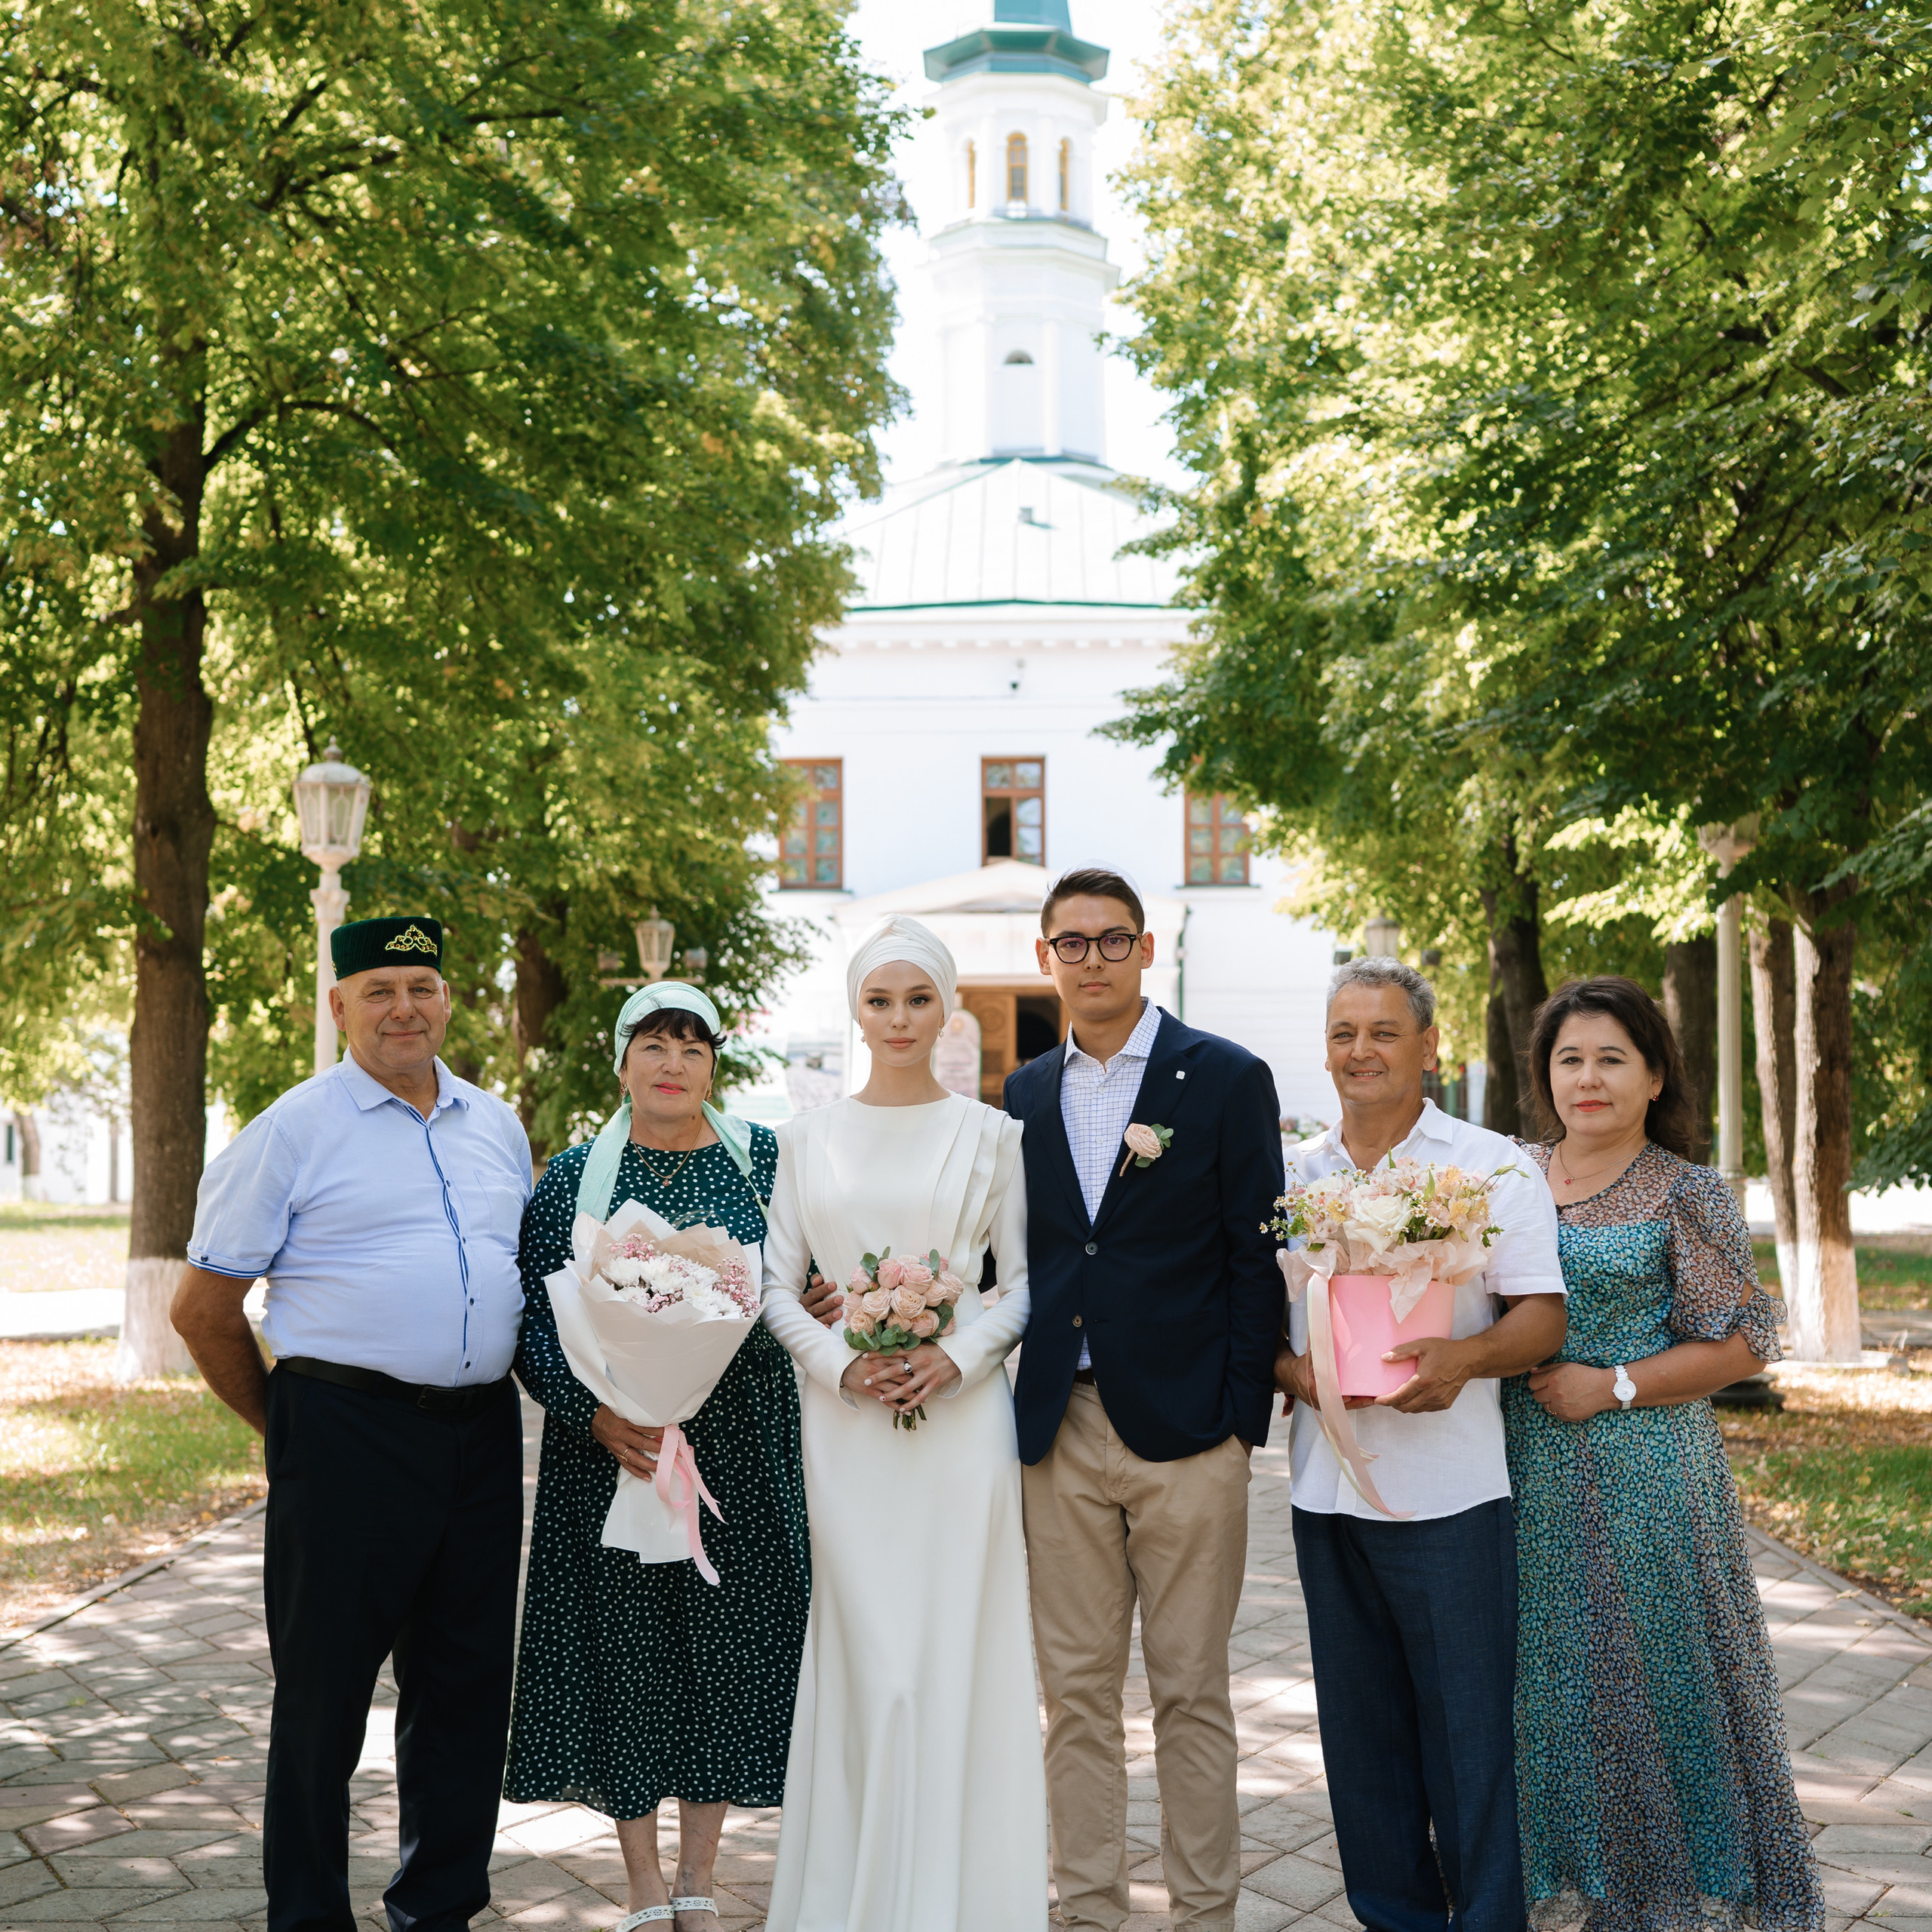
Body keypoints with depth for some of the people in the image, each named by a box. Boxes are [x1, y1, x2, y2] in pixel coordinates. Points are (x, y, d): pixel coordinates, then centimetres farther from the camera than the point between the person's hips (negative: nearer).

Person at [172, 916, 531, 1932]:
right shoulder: (292, 1133, -3)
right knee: (325, 1688, 2)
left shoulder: (497, 1126, 14)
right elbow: (203, 1310, 0)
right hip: (349, 1433, -5)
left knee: (464, 1684, 11)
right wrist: (289, 1427, 5)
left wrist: (490, 1394, 15)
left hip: (482, 1432, 5)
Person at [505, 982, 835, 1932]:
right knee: (624, 1648, 2)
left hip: (740, 1449, 1)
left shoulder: (764, 1161, 5)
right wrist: (591, 1411, -15)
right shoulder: (576, 1175, 2)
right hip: (613, 1445, -1)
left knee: (726, 1642, 5)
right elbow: (533, 1317, -1)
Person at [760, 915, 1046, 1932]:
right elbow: (779, 1286, 8)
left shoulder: (990, 1134, 5)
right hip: (844, 1423, 1)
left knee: (956, 1651, -1)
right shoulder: (809, 1135, 8)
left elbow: (1023, 1280, 5)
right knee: (863, 1653, 2)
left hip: (961, 1417, -1)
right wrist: (843, 1366, -8)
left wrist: (958, 1358, -11)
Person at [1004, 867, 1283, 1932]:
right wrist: (1010, 1418, 6)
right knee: (1076, 1693, 9)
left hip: (1186, 1433, -3)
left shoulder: (1228, 1078, 0)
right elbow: (1013, 1262, 14)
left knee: (1191, 1692, 4)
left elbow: (1256, 1258, -3)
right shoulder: (1024, 1094, 12)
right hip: (1058, 1434, 4)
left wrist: (1242, 1417, -8)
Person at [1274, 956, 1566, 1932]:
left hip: (1451, 1491, -4)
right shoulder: (1292, 1175, 11)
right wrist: (1287, 1368, -7)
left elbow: (1542, 1313, -4)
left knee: (1469, 1730, -2)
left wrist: (1464, 1357, -23)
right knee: (1361, 1728, 11)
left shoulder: (1491, 1167, 0)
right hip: (1326, 1486, 4)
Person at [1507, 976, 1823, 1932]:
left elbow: (1740, 1345, -7)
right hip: (1526, 1477, 4)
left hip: (1645, 1482, -4)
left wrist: (1611, 1386, -14)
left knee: (1651, 1673, 0)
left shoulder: (1686, 1196, -5)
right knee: (1552, 1673, 9)